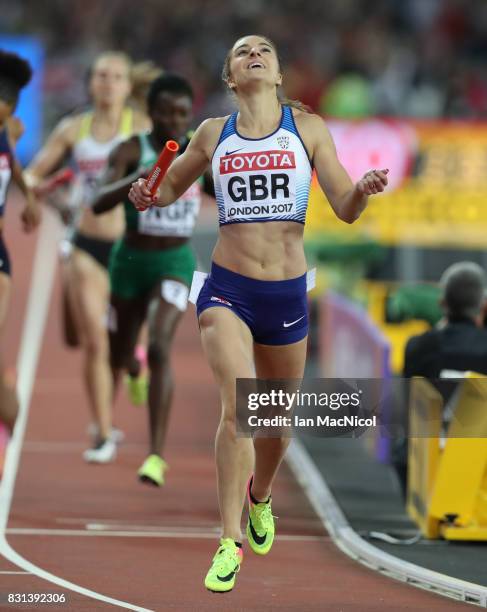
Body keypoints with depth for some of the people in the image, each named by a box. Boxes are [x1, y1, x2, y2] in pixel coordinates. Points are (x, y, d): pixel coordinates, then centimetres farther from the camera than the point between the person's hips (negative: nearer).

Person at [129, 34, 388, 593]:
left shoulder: (307, 127, 3)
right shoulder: (213, 134, 5)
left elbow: (345, 209, 1)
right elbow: (171, 186, 20)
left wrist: (364, 190, -21)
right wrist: (148, 195, -3)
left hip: (287, 293, 1)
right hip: (227, 289, -1)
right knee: (238, 404, -22)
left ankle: (259, 497, 47)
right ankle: (230, 542, -17)